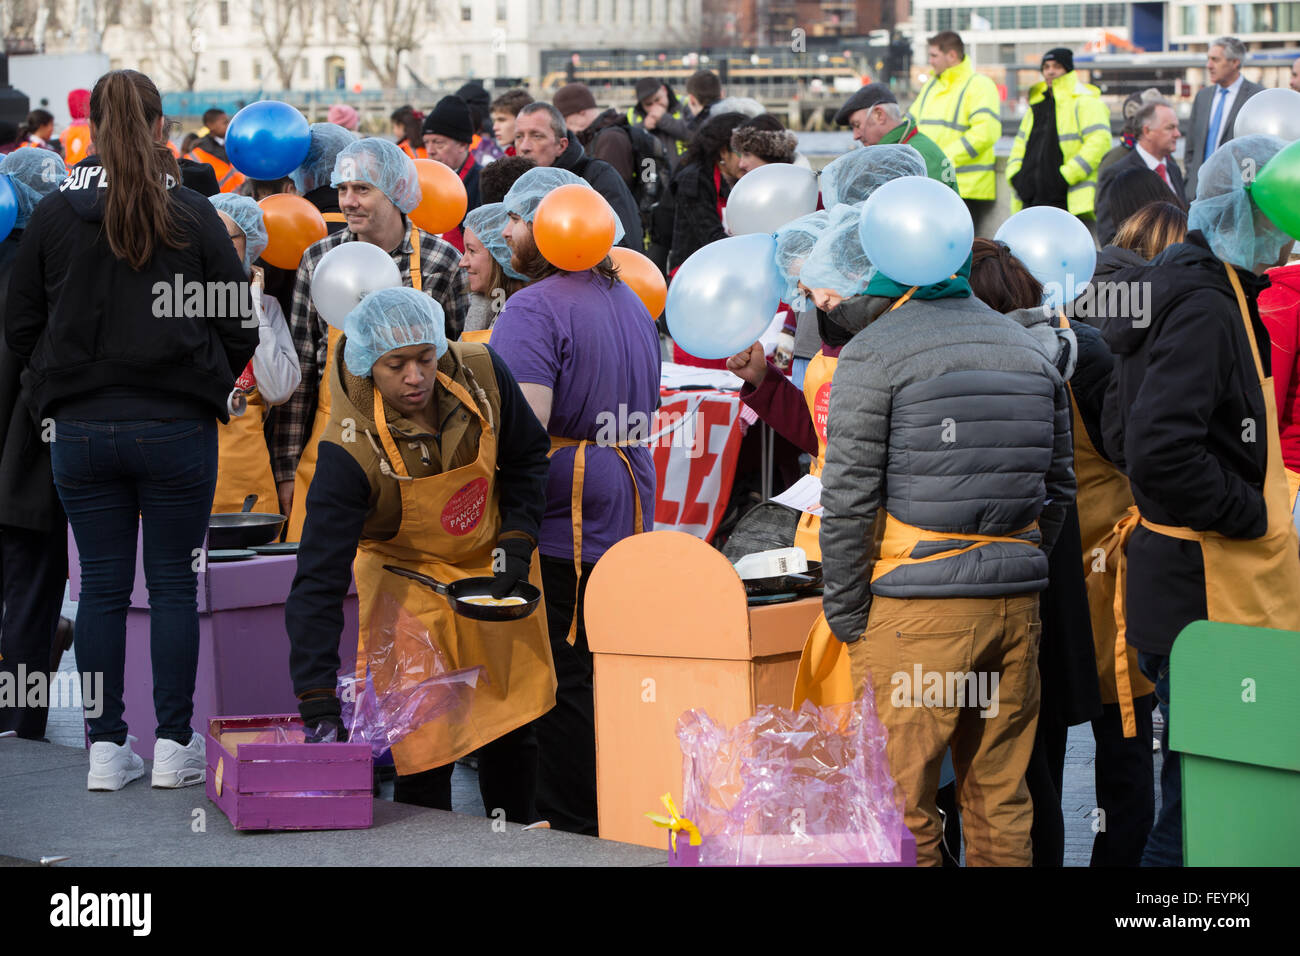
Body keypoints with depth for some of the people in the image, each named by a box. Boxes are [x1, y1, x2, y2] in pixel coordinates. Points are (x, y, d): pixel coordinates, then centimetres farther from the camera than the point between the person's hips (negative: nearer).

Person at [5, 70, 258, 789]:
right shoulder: (194, 217, -5)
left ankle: (106, 749, 10)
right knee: (173, 583, 6)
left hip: (81, 428, 1)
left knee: (101, 586, 8)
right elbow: (239, 324, -1)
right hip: (177, 426, -1)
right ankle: (174, 746, 9)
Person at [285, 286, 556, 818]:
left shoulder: (481, 375, -21)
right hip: (407, 576, -4)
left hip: (492, 567, 4)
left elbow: (527, 456, 1)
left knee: (513, 721, 12)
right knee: (425, 740, -11)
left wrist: (517, 539, -11)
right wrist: (318, 700, -39)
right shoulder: (350, 450, -32)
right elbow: (319, 579, -33)